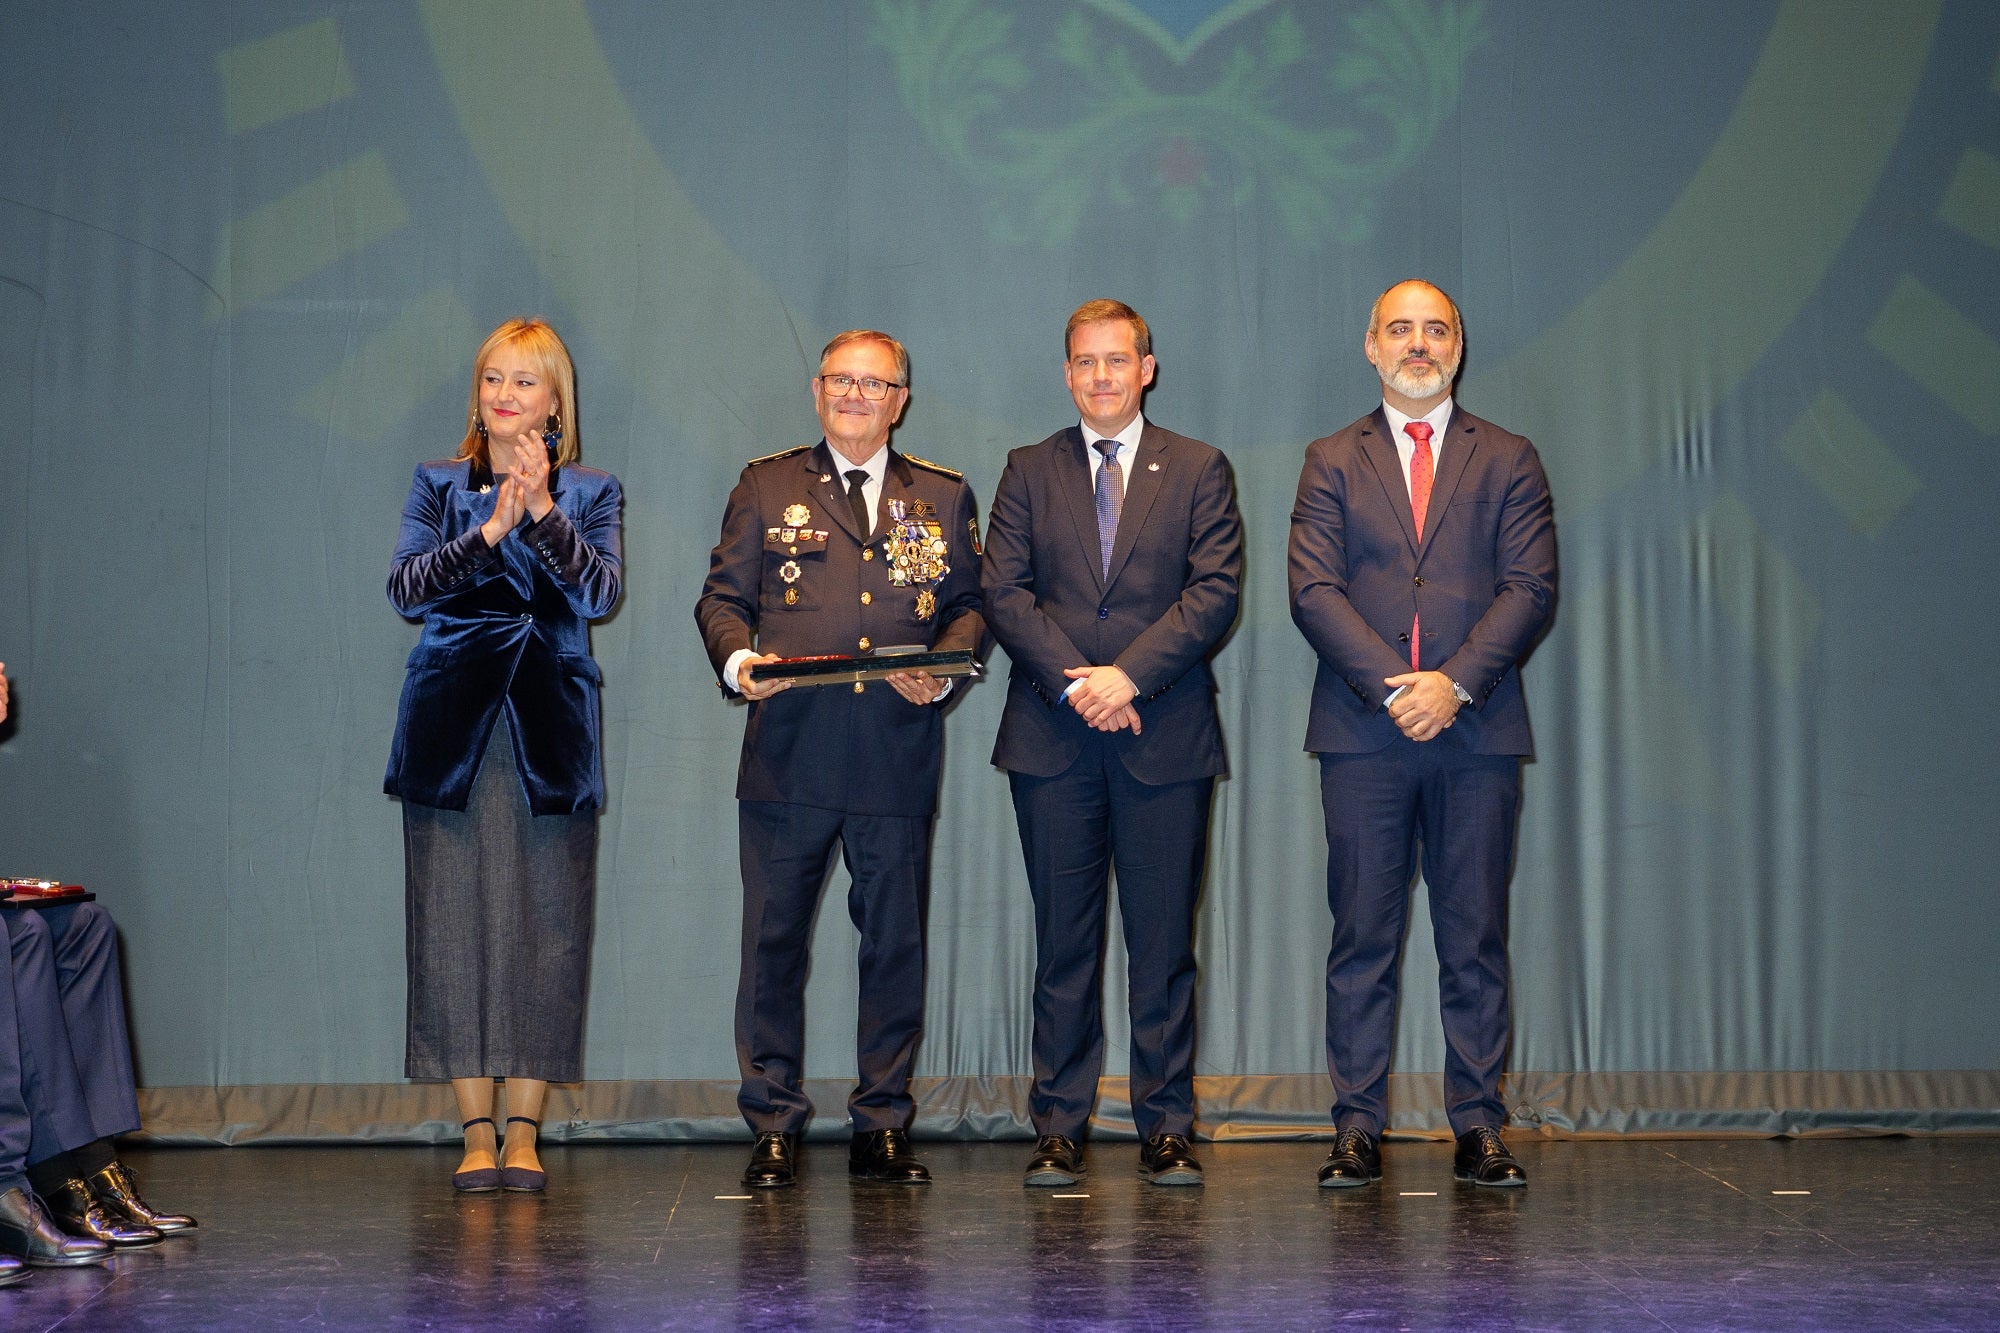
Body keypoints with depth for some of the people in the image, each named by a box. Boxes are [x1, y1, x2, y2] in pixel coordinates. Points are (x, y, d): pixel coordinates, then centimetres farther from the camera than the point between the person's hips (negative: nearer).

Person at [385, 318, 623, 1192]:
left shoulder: (590, 493, 10)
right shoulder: (438, 487, 11)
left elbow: (601, 592, -6)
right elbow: (406, 587, -4)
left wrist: (543, 512, -18)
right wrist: (490, 528, -16)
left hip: (549, 729, 0)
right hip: (454, 727, 0)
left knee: (544, 929, -2)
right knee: (456, 927, -2)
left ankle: (524, 1130, 6)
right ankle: (476, 1131, 7)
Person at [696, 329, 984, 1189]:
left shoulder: (943, 498, 14)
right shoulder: (766, 487, 11)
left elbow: (967, 606, 11)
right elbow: (722, 598, 8)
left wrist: (943, 668, -9)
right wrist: (737, 660, -12)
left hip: (899, 757, 1)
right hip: (788, 754, -1)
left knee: (896, 942, 5)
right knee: (773, 941, 1)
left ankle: (883, 1126, 15)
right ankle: (773, 1127, 11)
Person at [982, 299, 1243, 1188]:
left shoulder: (1199, 471, 8)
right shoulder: (1030, 472, 12)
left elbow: (1216, 592, -3)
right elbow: (1004, 591, 2)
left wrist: (1129, 675, -14)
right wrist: (1074, 684, -11)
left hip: (1165, 735, -1)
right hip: (1052, 739, 1)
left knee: (1164, 941, 1)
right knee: (1064, 940, 4)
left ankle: (1166, 1129, 8)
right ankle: (1058, 1130, 9)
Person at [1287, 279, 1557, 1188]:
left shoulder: (1508, 462, 11)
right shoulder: (1332, 463, 11)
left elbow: (1531, 588, 0)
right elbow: (1313, 591, 0)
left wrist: (1455, 683, -13)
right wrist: (1390, 686, -13)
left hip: (1477, 730, 0)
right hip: (1362, 734, 0)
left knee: (1476, 939, 3)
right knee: (1363, 938, 1)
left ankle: (1478, 1129, 8)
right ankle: (1357, 1129, 6)